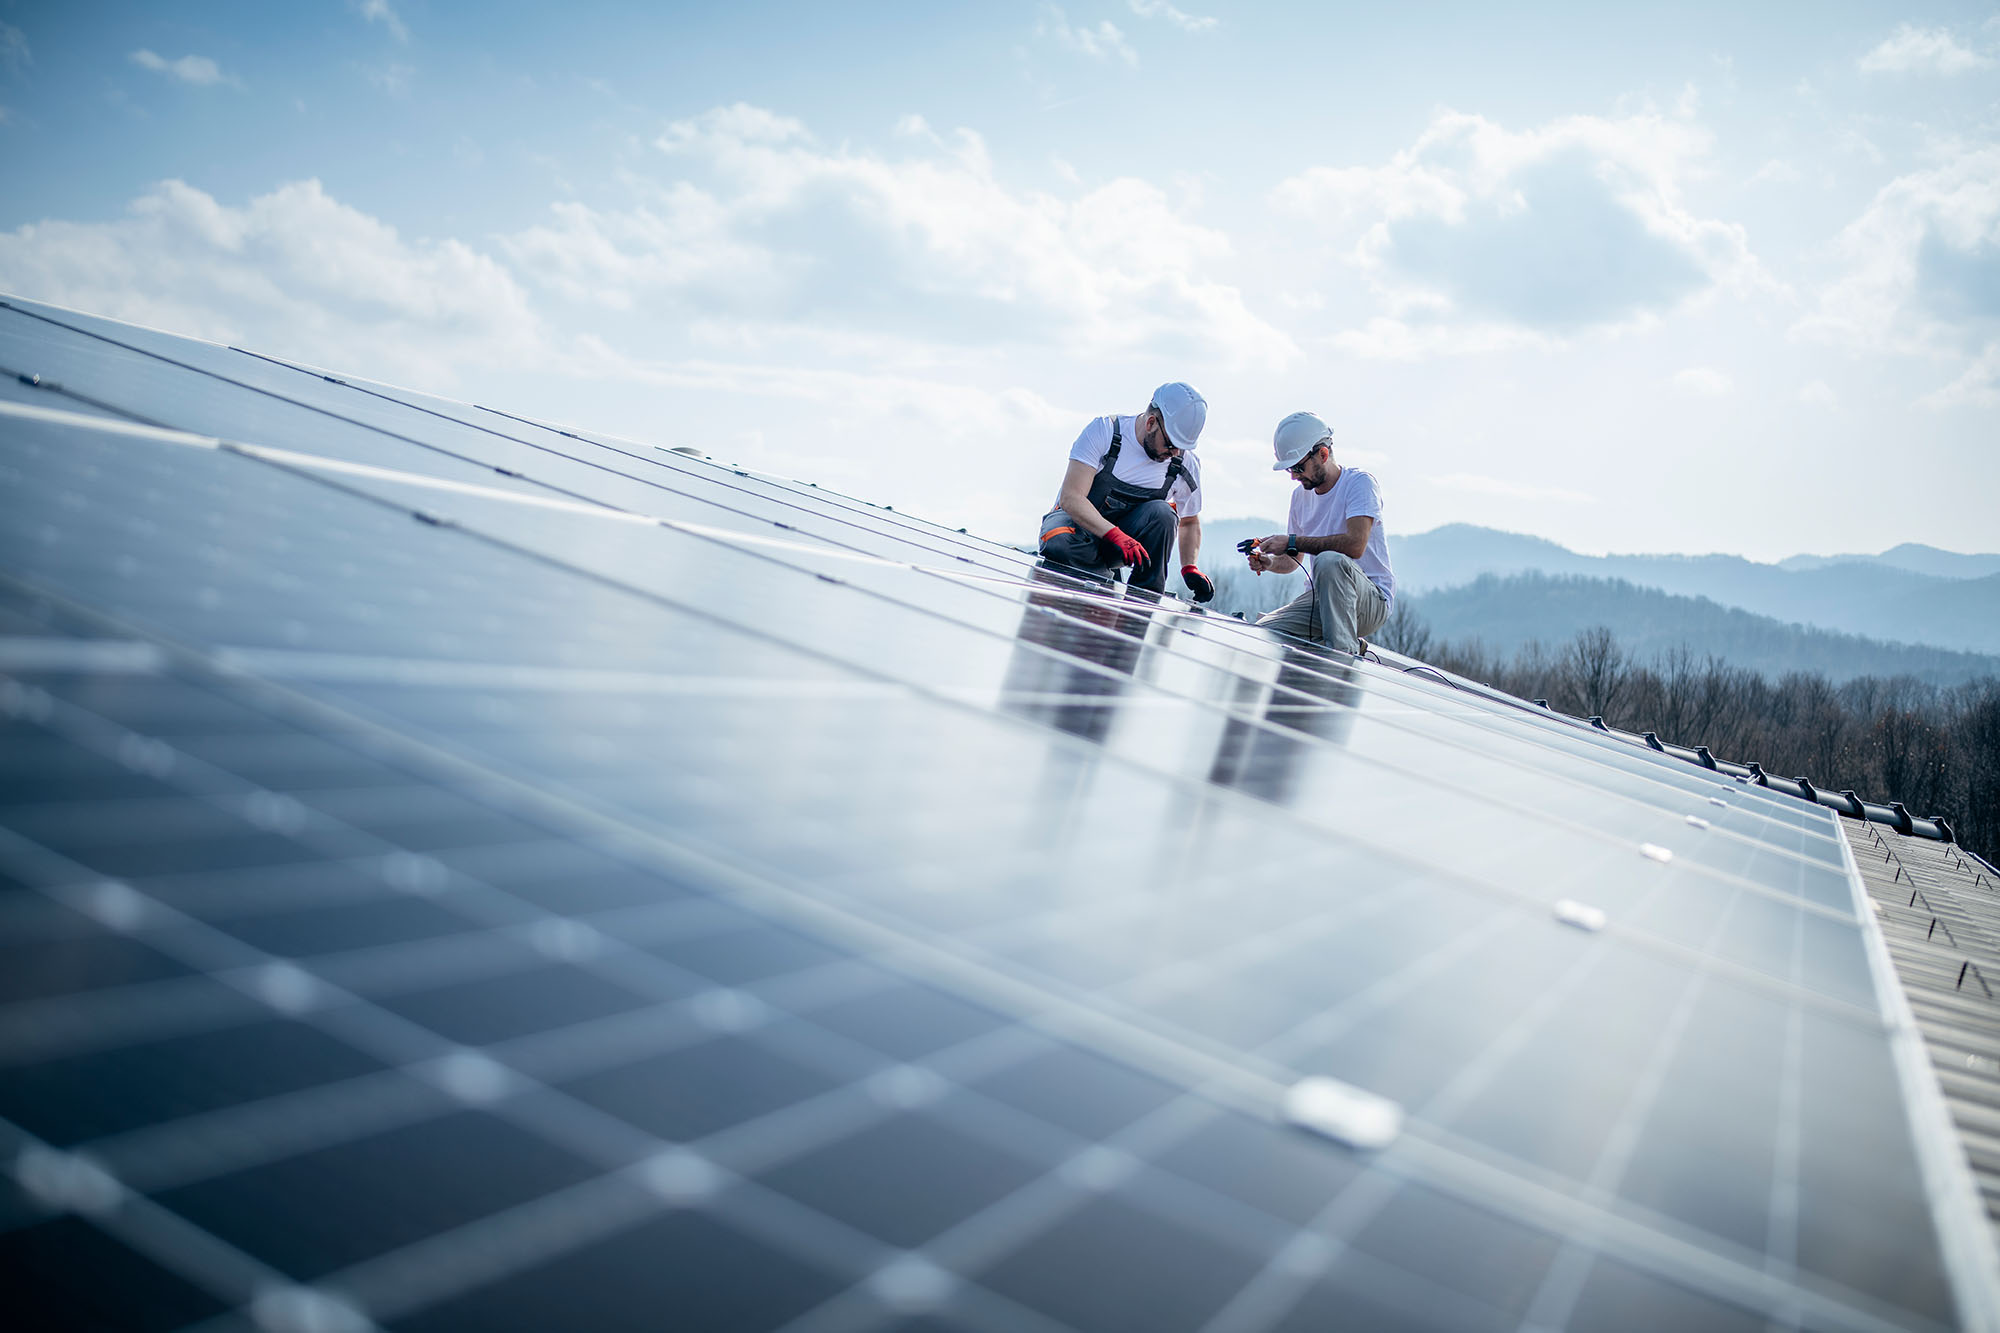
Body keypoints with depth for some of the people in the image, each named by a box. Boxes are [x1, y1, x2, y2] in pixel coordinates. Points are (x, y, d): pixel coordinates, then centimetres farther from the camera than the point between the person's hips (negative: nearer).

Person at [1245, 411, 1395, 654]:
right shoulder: (1301, 496, 14)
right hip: (1319, 598, 6)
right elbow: (1293, 560, 21)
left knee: (1329, 560, -38)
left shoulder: (1359, 482, -8)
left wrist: (1292, 542, -21)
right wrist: (1270, 561, -2)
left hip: (1371, 600, -6)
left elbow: (1355, 545, -24)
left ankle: (1342, 652, -36)